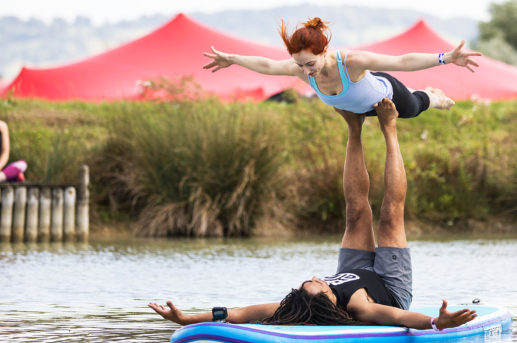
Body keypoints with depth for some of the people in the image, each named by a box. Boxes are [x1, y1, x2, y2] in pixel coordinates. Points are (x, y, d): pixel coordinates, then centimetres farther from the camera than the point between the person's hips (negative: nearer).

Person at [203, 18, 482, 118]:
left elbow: (403, 61, -49)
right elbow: (265, 64, -16)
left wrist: (446, 58, -57)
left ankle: (431, 97, 63)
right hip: (360, 107, 6)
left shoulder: (352, 61, -50)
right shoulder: (301, 68, -35)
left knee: (413, 109, 26)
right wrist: (230, 59, -4)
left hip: (385, 91, -6)